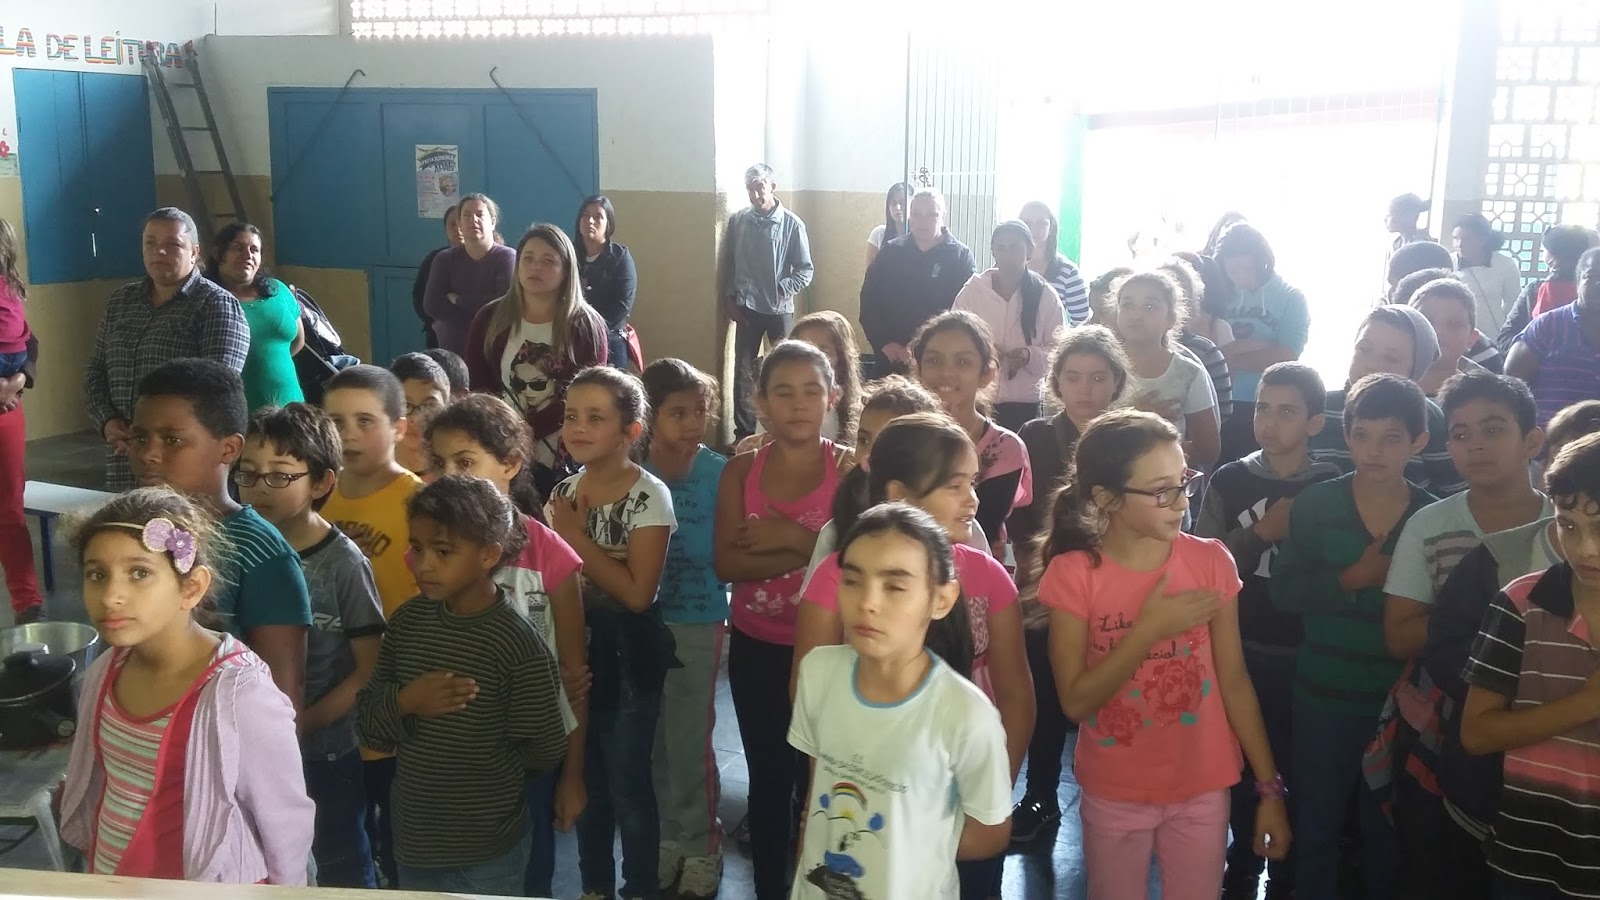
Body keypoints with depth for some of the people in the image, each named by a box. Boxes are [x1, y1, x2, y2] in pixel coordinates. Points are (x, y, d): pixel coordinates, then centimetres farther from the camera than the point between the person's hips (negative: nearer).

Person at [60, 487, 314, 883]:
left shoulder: (240, 694, -26)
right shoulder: (104, 673, -6)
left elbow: (287, 827, -18)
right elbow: (96, 792, 8)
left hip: (209, 892, -6)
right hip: (107, 884, 6)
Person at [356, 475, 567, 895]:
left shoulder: (516, 641, -19)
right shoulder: (407, 621, -3)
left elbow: (544, 751, -14)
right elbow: (370, 727, 1)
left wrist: (477, 767, -1)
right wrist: (404, 703, -18)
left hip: (486, 855, -5)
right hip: (412, 843, 5)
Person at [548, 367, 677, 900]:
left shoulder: (649, 496, -15)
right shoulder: (564, 492, 3)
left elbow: (638, 592, -22)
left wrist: (577, 538, -19)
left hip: (628, 655, -6)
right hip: (575, 647, 6)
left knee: (627, 783, 2)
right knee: (586, 776, 16)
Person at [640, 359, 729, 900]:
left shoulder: (719, 473, -12)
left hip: (696, 623, -3)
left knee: (689, 741, 6)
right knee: (654, 740, 15)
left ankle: (702, 848, 25)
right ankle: (671, 836, 34)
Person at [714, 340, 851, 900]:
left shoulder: (851, 469, -7)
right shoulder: (741, 471, 0)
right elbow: (726, 562, -11)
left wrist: (795, 538, -22)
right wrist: (812, 555, -20)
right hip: (755, 649, 3)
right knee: (768, 780, 15)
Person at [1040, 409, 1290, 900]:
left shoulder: (1210, 563, -9)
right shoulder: (1074, 574, -14)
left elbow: (1234, 681, -2)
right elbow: (1075, 701, -15)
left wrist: (1269, 787, 0)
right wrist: (1151, 629, -22)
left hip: (1202, 790, 1)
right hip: (1114, 795, -1)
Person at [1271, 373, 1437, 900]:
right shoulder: (1314, 504, -6)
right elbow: (1284, 591, -9)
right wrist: (1352, 579, -19)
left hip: (1399, 699, 0)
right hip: (1322, 695, 0)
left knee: (1388, 831, 17)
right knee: (1315, 824, 13)